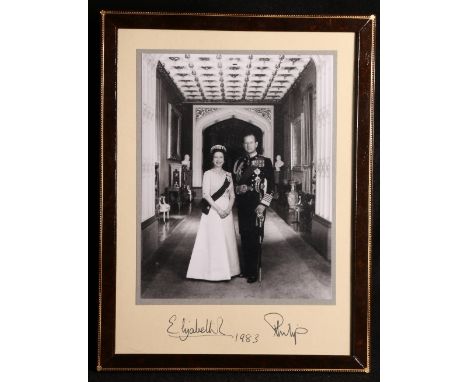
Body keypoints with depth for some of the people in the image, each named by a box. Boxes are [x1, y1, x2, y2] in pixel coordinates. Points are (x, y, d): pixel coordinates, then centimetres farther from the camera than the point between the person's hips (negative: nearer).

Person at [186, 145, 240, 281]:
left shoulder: (228, 175, 12)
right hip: (212, 211, -4)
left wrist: (228, 209, -8)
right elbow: (206, 194, -9)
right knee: (213, 239, -4)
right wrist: (218, 209, -16)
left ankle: (227, 269, 14)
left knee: (227, 240, 5)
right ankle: (213, 270, 3)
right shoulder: (208, 174, 0)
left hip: (226, 212, 4)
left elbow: (232, 195, 10)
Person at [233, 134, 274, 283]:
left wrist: (263, 204, -12)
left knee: (255, 238, -3)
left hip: (257, 204, -4)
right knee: (244, 237, 8)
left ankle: (254, 272, 4)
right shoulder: (238, 162, 14)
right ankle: (244, 269, 18)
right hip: (242, 204, 4)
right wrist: (238, 188, 2)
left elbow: (271, 185, -5)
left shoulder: (265, 162, 0)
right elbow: (234, 182, 22)